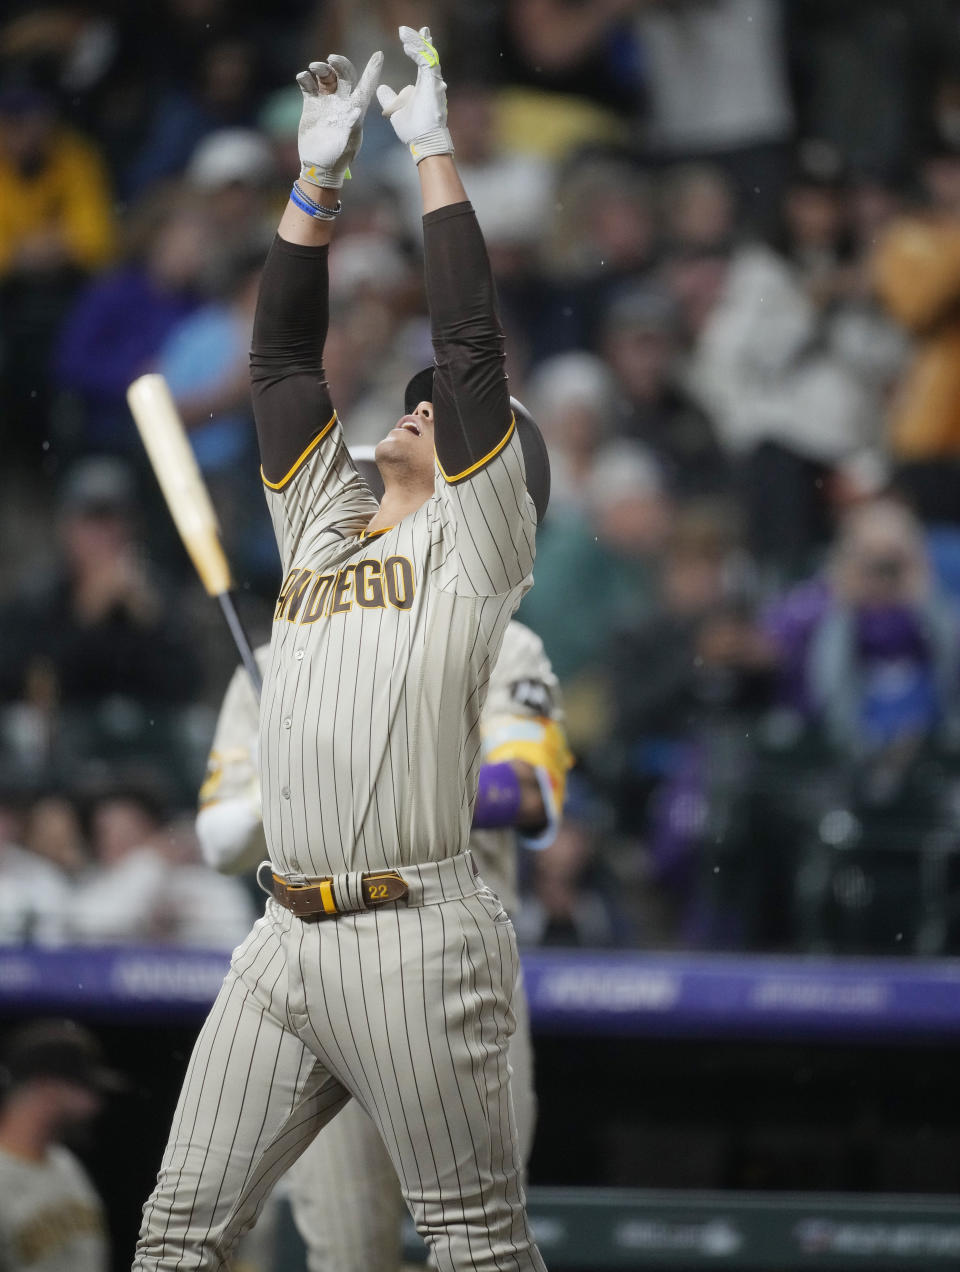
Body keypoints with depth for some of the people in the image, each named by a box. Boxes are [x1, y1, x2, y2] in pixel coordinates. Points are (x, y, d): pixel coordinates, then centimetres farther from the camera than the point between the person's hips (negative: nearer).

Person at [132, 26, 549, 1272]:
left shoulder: (475, 543, 3)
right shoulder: (323, 525, 20)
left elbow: (471, 346, -5)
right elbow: (282, 357, 18)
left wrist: (435, 151, -2)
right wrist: (318, 174, 13)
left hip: (415, 933, -6)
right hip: (284, 935, 7)